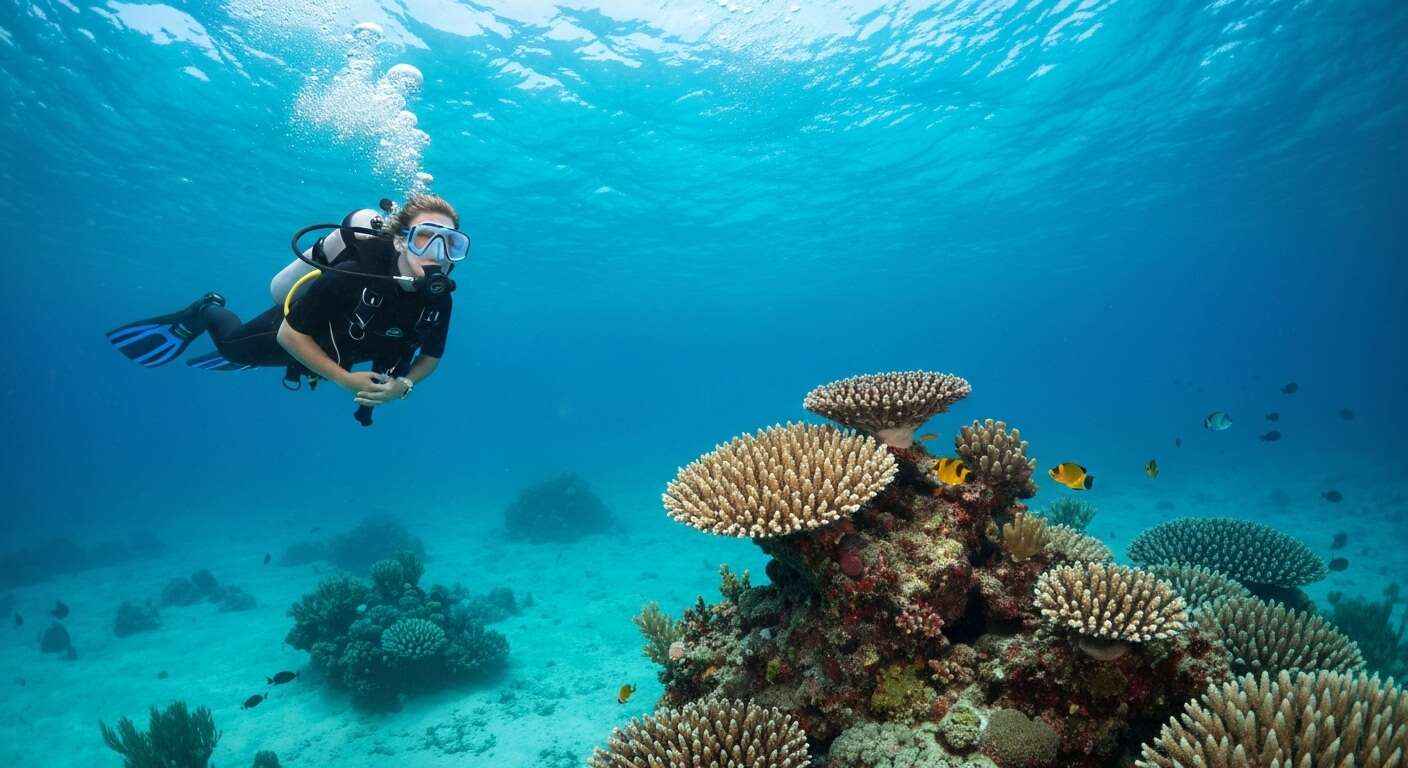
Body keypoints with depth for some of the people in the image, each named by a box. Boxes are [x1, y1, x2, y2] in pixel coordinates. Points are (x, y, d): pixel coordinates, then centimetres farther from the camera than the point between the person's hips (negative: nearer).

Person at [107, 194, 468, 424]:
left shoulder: (438, 299, -30)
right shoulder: (353, 274, -43)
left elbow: (430, 357, -13)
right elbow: (290, 335, -33)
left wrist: (403, 385, -32)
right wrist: (346, 380, -37)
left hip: (338, 348, 6)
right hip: (293, 332, -5)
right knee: (232, 345, 26)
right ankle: (206, 312, 54)